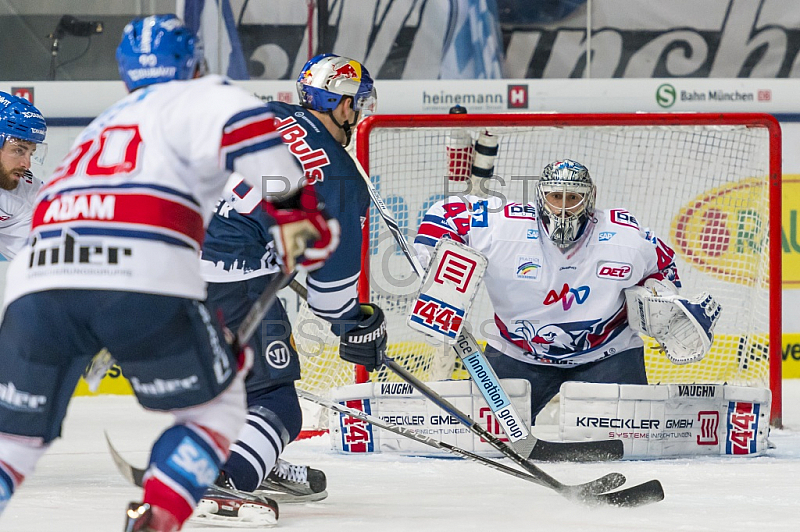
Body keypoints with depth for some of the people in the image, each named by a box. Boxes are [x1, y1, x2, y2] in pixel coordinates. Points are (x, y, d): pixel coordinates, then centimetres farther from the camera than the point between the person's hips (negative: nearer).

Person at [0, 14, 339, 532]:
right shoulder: (195, 98, 17)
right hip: (143, 277, -5)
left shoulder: (99, 127, 38)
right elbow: (242, 121, -7)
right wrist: (294, 206, 1)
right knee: (215, 406, 19)